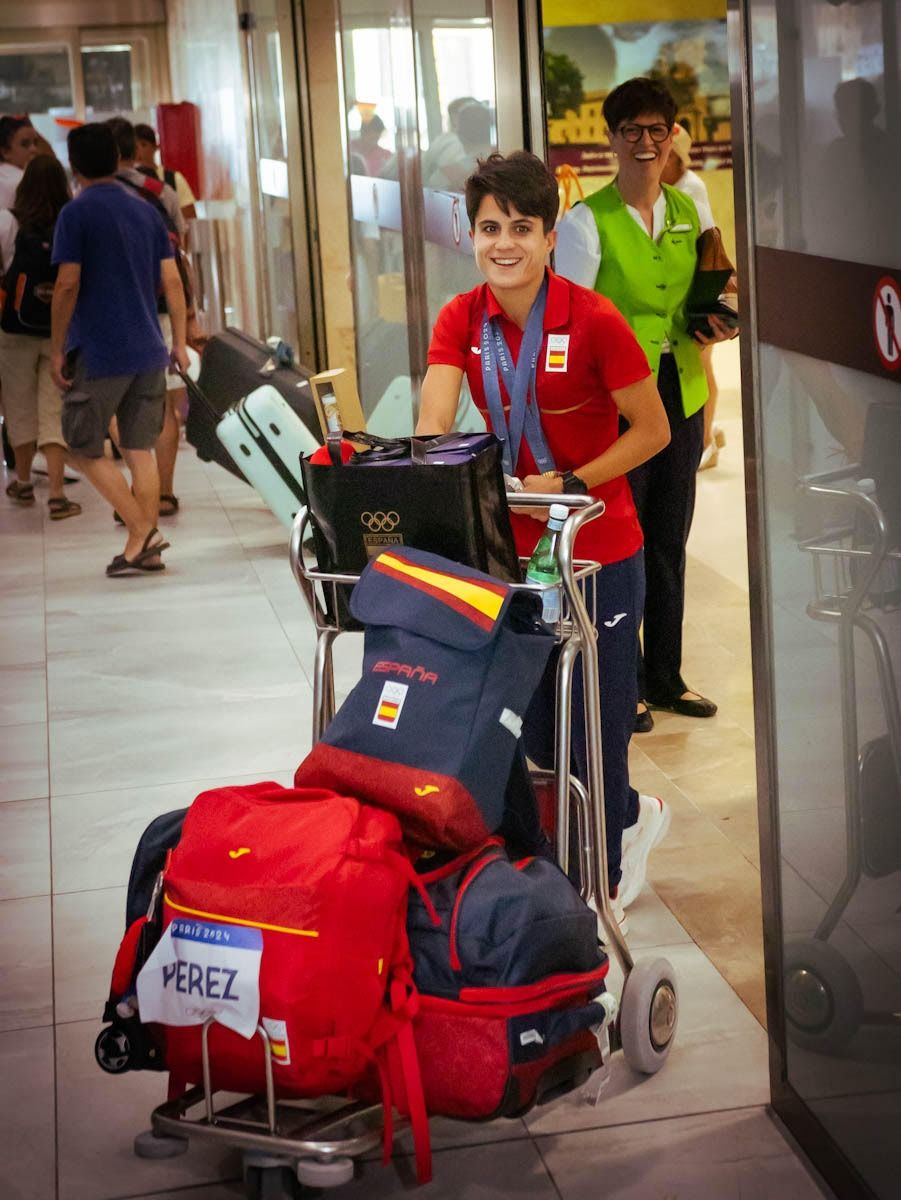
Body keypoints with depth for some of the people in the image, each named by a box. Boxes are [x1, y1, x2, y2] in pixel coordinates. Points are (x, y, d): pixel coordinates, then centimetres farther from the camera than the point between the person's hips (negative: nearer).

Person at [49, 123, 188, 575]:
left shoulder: (76, 213, -8)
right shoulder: (146, 211, 9)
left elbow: (67, 285, -14)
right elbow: (172, 281, 8)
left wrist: (56, 351, -7)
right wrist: (179, 342, 13)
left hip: (99, 354, -6)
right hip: (149, 352, 6)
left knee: (85, 449, 5)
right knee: (140, 450, 9)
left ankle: (143, 532, -6)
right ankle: (143, 549, 9)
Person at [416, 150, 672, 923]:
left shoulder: (593, 321, -16)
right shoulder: (461, 321, -2)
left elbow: (652, 431, -10)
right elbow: (431, 431, -12)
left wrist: (570, 485, -19)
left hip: (599, 550, -5)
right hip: (512, 548, 5)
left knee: (594, 722, 5)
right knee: (533, 726, 14)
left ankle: (603, 879, 29)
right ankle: (634, 817, 41)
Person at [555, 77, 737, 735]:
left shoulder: (690, 211, 9)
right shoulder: (586, 222, -8)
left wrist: (716, 324, -2)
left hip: (679, 392, 6)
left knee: (669, 539, 14)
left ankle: (664, 675, 28)